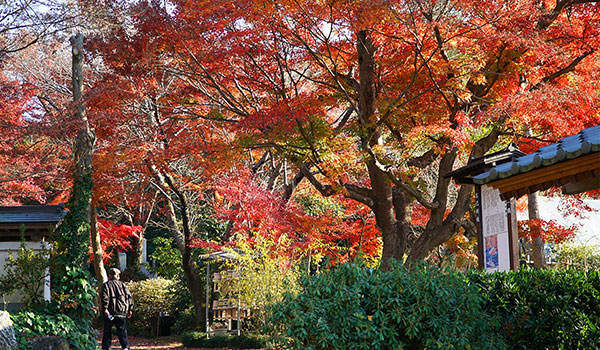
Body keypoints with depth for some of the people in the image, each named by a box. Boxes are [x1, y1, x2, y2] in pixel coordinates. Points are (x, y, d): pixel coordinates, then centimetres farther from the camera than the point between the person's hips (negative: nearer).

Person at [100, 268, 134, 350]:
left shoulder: (106, 285, 5)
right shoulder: (122, 284, 10)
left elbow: (104, 297, -11)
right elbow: (129, 297, 4)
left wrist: (105, 308, -16)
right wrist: (129, 309, 7)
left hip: (110, 312, -1)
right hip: (122, 312, 1)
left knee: (107, 331, 10)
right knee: (122, 330, 1)